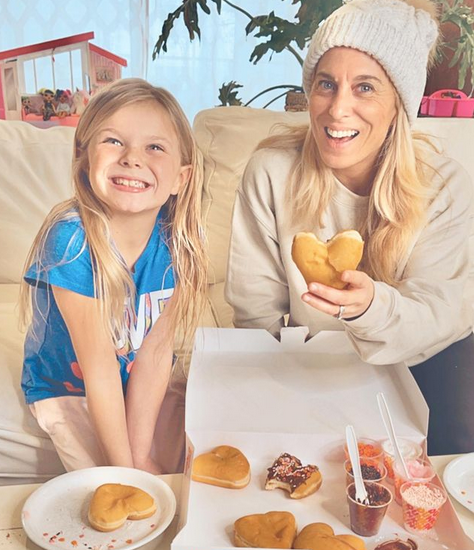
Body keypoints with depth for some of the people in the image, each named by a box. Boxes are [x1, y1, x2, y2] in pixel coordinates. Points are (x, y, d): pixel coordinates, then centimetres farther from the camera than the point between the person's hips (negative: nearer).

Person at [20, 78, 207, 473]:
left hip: (144, 387, 3)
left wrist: (141, 452, -20)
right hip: (65, 389, -3)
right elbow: (100, 367, -26)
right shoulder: (71, 239, -30)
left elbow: (156, 349, -17)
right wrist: (125, 465, -20)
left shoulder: (178, 236, -18)